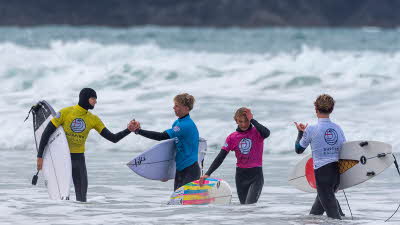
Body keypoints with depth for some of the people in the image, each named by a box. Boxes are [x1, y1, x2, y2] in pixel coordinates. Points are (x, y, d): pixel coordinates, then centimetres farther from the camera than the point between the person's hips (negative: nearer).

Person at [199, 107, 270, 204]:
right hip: (240, 175, 4)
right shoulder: (232, 137, 4)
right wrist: (208, 174, -7)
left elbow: (266, 133, -29)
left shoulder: (256, 132, -4)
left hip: (256, 175, -4)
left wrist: (252, 120, -20)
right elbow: (220, 157, 3)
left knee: (250, 205, -20)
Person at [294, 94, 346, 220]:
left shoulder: (311, 130, -10)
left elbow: (298, 150, 4)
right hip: (338, 171, 6)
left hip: (322, 173, -6)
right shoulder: (338, 128, 4)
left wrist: (301, 132, 18)